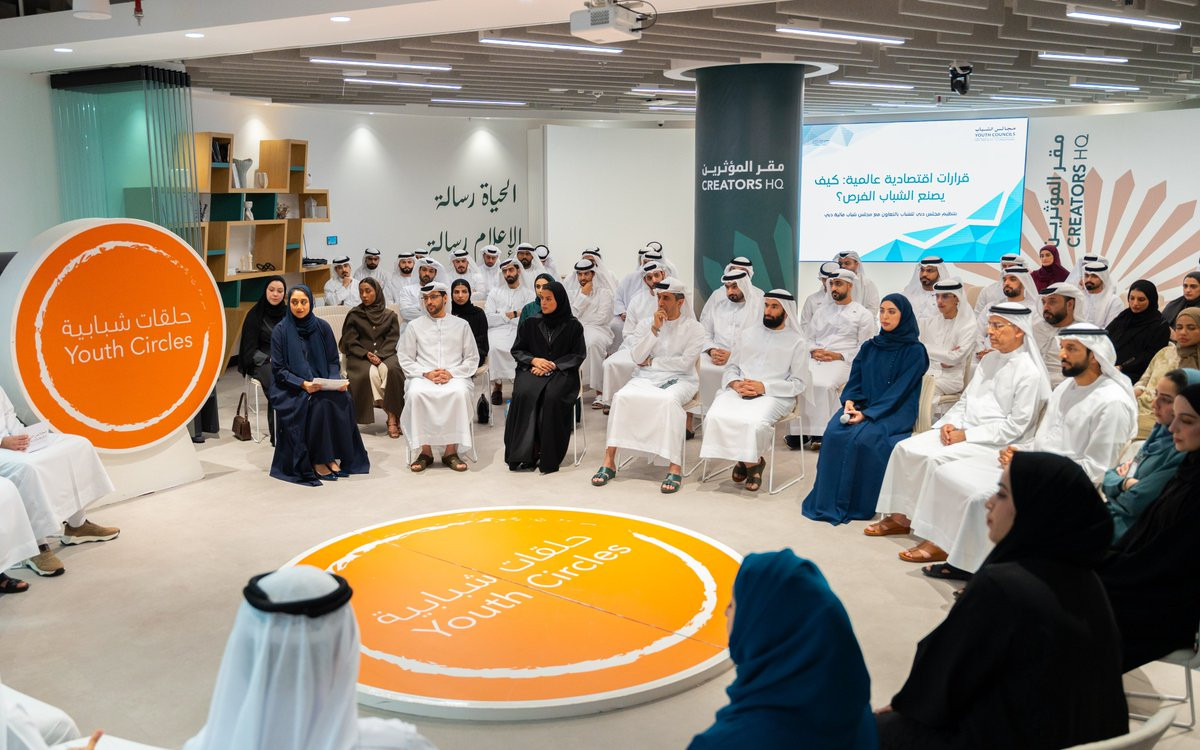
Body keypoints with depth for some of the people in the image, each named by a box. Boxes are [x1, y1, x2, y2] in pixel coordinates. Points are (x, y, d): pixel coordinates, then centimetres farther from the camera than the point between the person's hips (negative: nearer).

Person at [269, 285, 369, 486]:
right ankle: (318, 461, -21)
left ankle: (332, 456, -17)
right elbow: (278, 369, -5)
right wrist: (303, 384, -20)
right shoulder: (280, 331, -3)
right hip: (291, 389, -3)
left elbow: (333, 360, 10)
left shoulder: (322, 327, 5)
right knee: (320, 404, -32)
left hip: (323, 385, 3)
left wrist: (336, 380, -11)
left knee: (343, 400, -27)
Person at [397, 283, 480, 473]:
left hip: (454, 377, -1)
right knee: (416, 393, -34)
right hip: (423, 377, 1)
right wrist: (425, 373, -8)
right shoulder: (415, 326, 16)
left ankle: (451, 451, -28)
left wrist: (452, 373, -8)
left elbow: (472, 358, 10)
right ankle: (425, 451, -25)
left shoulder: (461, 325, 15)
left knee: (460, 392, -36)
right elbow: (405, 359, 10)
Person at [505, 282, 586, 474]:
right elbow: (517, 350, 16)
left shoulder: (573, 326, 6)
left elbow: (578, 355, 4)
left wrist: (553, 365, -9)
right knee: (524, 393, -32)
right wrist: (533, 360, -5)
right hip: (532, 369, 2)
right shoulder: (531, 323, 13)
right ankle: (523, 455, -27)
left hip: (561, 372, -2)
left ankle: (548, 456, -26)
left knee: (552, 396, -35)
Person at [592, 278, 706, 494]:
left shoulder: (694, 328, 2)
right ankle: (609, 461, -24)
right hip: (647, 378, 3)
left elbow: (685, 363, -10)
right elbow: (636, 357, 0)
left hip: (680, 379, -3)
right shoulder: (646, 323, 11)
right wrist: (654, 329, -8)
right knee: (621, 397, -28)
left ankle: (675, 468, -35)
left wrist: (652, 361, -5)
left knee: (669, 400, -38)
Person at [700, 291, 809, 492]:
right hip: (739, 391, 4)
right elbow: (731, 367, 18)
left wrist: (764, 387, -12)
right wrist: (735, 383, -6)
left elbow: (799, 383, 0)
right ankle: (750, 461, -7)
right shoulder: (746, 334, 19)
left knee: (754, 422, -35)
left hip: (774, 395, -4)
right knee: (716, 417, -27)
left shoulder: (796, 342, 7)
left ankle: (749, 460, -4)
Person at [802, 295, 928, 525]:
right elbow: (855, 380, 13)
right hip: (861, 407, 5)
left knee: (863, 438, -33)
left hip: (895, 413, -5)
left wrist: (867, 413, -20)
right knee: (834, 432, -25)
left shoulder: (915, 351, -2)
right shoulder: (870, 347, 15)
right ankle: (828, 501, -21)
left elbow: (899, 391, -11)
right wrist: (849, 401, -10)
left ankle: (858, 504, -20)